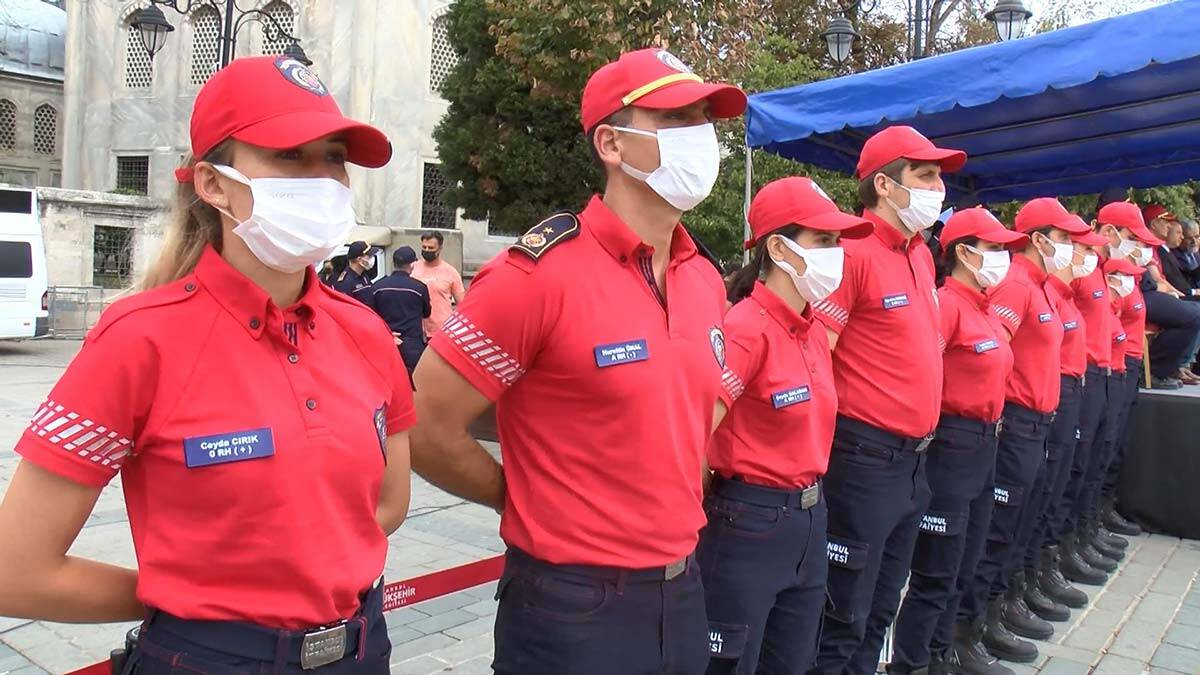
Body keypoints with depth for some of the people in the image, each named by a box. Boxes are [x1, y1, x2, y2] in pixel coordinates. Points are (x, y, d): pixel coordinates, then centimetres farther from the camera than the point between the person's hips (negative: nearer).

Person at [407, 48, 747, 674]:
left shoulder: (705, 279, 3)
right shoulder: (540, 273, -20)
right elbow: (426, 430, -17)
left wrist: (669, 501, 12)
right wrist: (531, 500, -5)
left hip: (683, 591, 7)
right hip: (572, 606, -6)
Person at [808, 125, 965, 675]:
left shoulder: (920, 254, 11)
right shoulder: (854, 253, -16)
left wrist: (922, 433, 18)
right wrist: (842, 435, -14)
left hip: (912, 458, 9)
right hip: (865, 459, -9)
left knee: (881, 609, 20)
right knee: (843, 618, 3)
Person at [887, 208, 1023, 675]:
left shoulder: (983, 308, 12)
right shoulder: (946, 303, -16)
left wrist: (989, 427, 18)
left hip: (984, 443, 9)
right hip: (952, 444, -9)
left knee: (964, 564, 19)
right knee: (936, 574, -1)